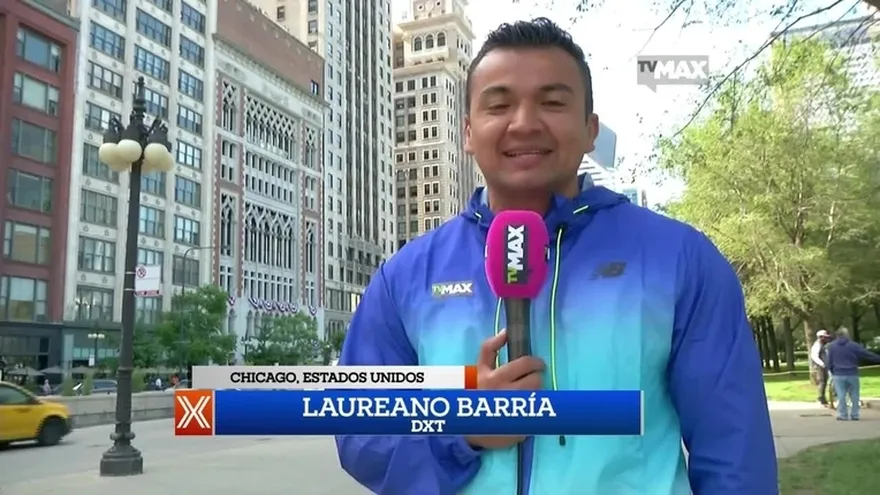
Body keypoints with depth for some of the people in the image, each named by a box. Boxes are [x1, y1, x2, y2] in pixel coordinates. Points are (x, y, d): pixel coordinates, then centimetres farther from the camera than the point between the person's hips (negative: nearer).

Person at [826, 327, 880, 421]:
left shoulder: (831, 346, 3)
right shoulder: (853, 345, -4)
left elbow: (828, 361, 5)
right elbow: (867, 354, -1)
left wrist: (832, 371, 17)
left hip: (838, 375, 1)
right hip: (852, 374, -1)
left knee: (841, 396, 2)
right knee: (854, 395, 9)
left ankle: (843, 415, 1)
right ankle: (854, 415, 10)